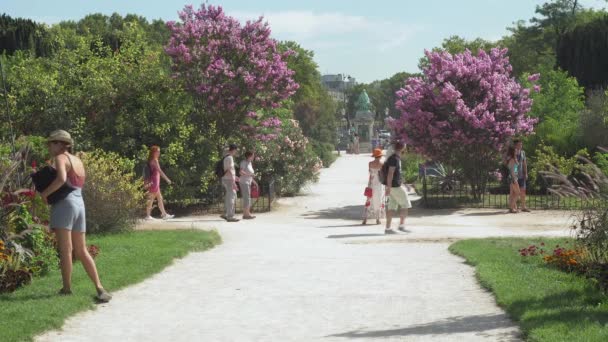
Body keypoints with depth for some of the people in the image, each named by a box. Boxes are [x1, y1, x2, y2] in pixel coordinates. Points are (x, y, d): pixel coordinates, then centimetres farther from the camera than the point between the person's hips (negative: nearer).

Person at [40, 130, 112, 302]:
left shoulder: (60, 158, -4)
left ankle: (67, 288, -3)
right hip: (79, 204, 8)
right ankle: (100, 288, 0)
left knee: (65, 249, -4)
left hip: (64, 204, -8)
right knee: (81, 251, 8)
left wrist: (45, 193, -11)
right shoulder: (78, 160, 21)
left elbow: (61, 179, -22)